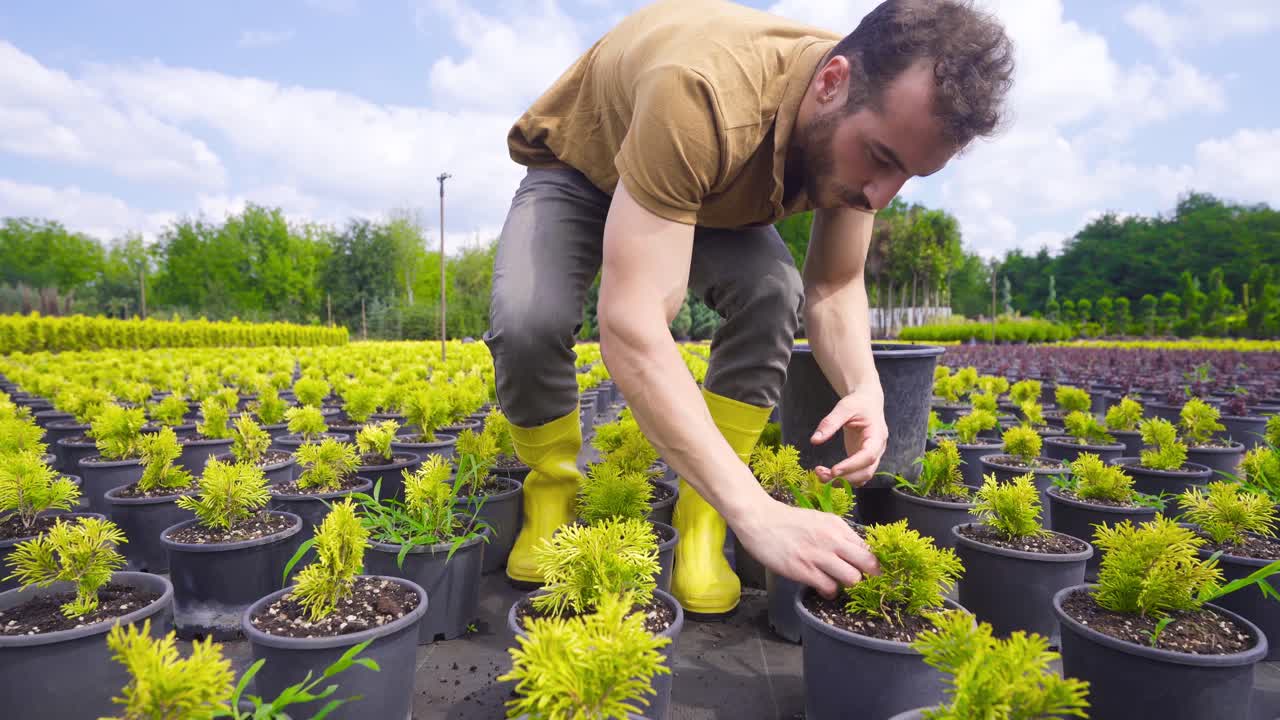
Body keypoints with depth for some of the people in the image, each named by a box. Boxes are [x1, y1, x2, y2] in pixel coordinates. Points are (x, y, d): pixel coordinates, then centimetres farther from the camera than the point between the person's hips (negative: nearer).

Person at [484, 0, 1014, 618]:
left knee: (772, 294, -27)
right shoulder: (699, 98, -45)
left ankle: (699, 522, -11)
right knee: (526, 321, -32)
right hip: (578, 171, -3)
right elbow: (629, 329, -50)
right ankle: (552, 492, -1)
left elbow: (834, 285, -12)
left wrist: (864, 389, -34)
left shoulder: (866, 120, -22)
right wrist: (759, 514, -52)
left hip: (715, 193, 4)